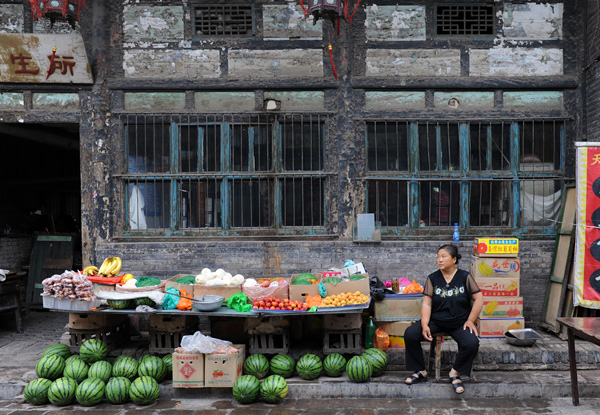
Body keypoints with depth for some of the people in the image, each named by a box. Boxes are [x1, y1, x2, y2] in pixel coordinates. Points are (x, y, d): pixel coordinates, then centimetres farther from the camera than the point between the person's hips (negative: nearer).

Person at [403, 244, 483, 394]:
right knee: (410, 334, -19)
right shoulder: (432, 278, 1)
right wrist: (425, 325, -16)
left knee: (472, 343, -30)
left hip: (459, 323, -1)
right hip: (435, 321, 2)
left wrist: (470, 321, -8)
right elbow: (426, 304, -4)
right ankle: (420, 371, 1)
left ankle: (455, 373, -3)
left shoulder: (465, 277, -2)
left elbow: (479, 299, -1)